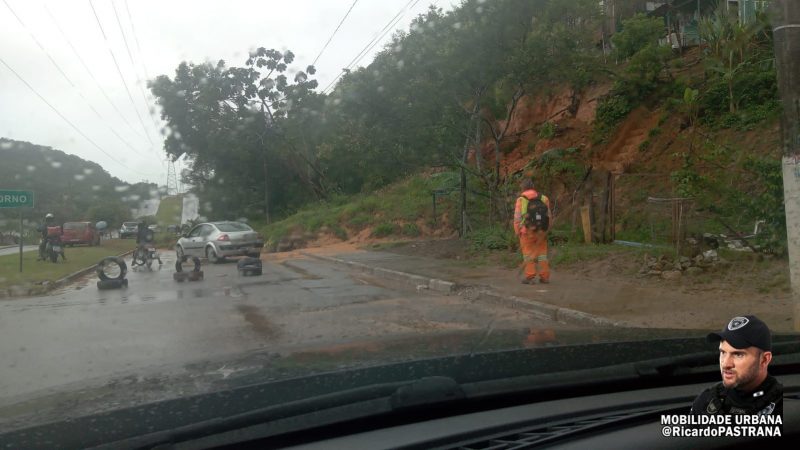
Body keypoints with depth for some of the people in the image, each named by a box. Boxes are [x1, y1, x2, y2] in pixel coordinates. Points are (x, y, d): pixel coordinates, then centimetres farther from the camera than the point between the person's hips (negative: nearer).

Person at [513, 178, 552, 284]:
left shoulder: (521, 200, -5)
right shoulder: (543, 198, 4)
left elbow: (517, 218, -8)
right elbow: (549, 216, 3)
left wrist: (517, 232, 2)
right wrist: (547, 229, 14)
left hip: (527, 231, -3)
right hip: (541, 231, 3)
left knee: (528, 254, 5)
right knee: (542, 254, 12)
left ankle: (530, 277, 0)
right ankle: (545, 277, 11)